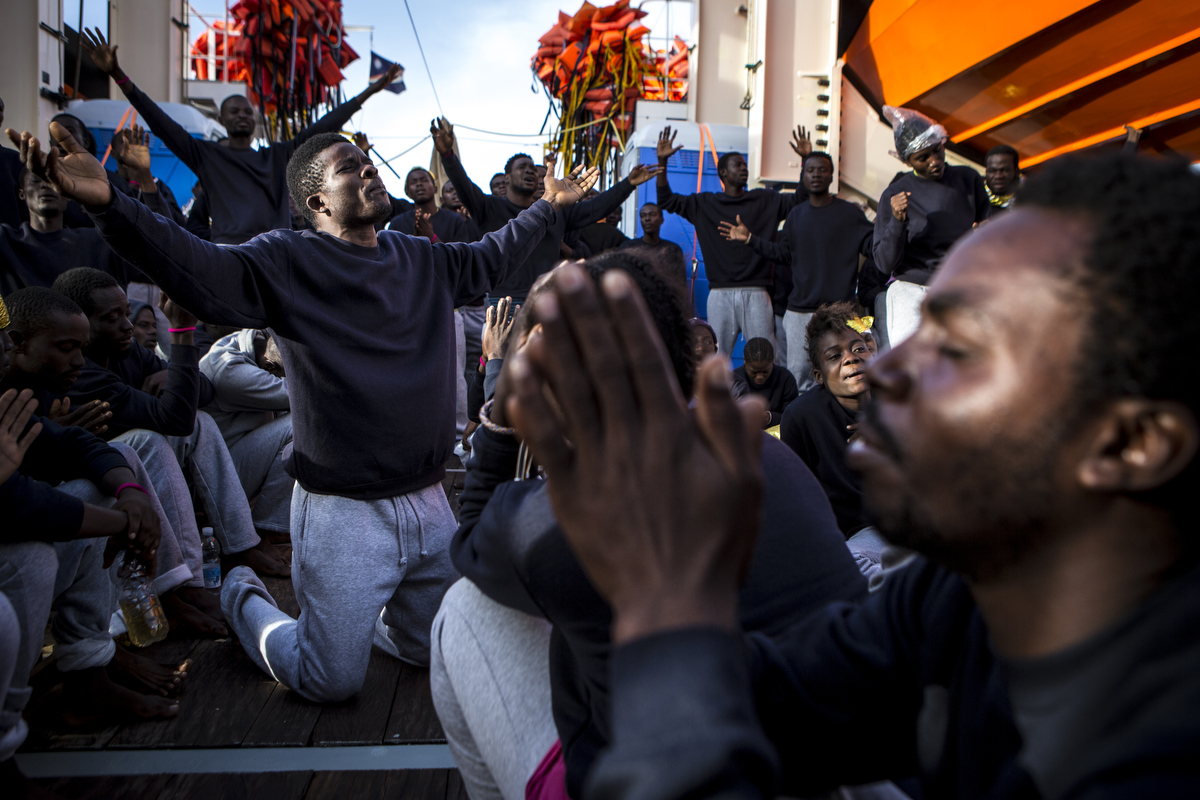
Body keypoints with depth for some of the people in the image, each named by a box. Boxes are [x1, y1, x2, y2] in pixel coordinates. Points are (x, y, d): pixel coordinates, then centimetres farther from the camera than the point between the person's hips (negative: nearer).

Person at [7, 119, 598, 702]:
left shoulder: (424, 261, 9)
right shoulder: (286, 263, -10)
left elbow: (489, 257, 27)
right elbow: (198, 268, -26)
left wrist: (550, 206, 33)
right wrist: (107, 205, -41)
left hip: (428, 504, 6)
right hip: (343, 511, -6)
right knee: (332, 681, 3)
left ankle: (356, 611, 45)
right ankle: (244, 596, 30)